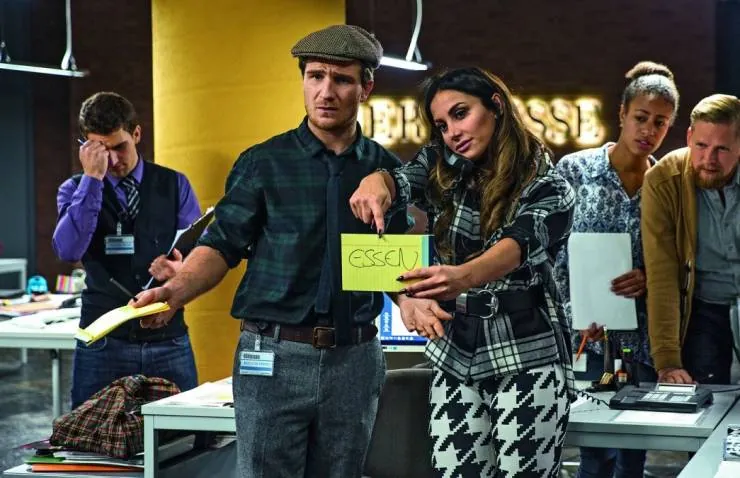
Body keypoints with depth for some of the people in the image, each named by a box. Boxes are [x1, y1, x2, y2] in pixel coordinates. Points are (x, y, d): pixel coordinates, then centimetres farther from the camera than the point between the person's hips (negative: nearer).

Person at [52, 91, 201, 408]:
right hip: (104, 343, 0)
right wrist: (92, 178, -14)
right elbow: (67, 250, -12)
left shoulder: (174, 185, 8)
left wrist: (182, 268, -18)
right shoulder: (76, 190, 7)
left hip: (168, 341, 1)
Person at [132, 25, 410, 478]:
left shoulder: (387, 169, 7)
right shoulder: (262, 163, 1)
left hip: (355, 359, 2)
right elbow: (222, 245, -2)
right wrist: (177, 289, -19)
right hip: (274, 356, -2)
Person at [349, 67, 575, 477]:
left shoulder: (549, 188, -4)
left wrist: (464, 276, -45)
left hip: (527, 359, -4)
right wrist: (376, 181, -38)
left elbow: (516, 246, -23)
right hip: (455, 358, 4)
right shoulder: (443, 168, 9)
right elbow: (402, 182, -12)